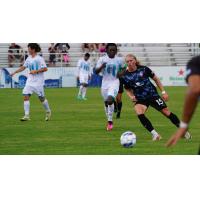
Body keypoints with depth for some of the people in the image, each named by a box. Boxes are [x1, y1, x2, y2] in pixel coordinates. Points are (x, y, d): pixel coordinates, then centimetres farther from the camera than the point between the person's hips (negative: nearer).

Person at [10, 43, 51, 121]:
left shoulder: (39, 59, -11)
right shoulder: (29, 58, 10)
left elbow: (45, 69, -14)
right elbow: (23, 67, 19)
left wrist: (36, 71, -20)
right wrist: (15, 72, 13)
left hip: (38, 82, -6)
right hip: (30, 81, 6)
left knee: (41, 98, 4)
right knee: (26, 96, -8)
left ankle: (48, 112, 28)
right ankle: (27, 115, -9)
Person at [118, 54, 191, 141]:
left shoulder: (143, 69, -10)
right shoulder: (124, 76, -6)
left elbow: (156, 79, 3)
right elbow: (128, 89, 10)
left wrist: (163, 92, 1)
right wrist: (131, 96, -11)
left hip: (153, 95, -1)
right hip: (140, 99, 1)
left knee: (166, 112, -4)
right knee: (139, 113, -28)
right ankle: (154, 134, -20)